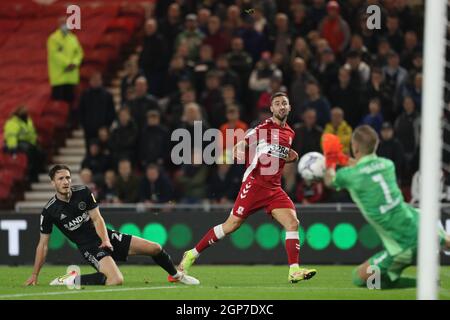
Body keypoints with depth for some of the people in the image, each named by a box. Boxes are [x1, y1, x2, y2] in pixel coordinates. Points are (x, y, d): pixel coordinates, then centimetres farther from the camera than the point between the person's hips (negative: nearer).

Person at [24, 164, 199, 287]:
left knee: (155, 248, 3)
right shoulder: (49, 211, -12)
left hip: (105, 236, 5)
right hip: (89, 246, -5)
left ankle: (176, 275, 30)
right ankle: (73, 279, -17)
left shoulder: (83, 192, -5)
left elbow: (97, 219, -1)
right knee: (116, 280, -32)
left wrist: (105, 240, -19)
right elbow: (43, 244, -5)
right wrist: (34, 275, -5)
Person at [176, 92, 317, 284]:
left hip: (274, 188, 6)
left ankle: (294, 271, -13)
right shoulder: (264, 128, -6)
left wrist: (290, 157, 9)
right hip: (255, 184, -6)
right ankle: (192, 254, 11)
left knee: (293, 223, -13)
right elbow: (237, 150, -5)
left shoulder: (289, 133, 14)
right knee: (231, 226, -3)